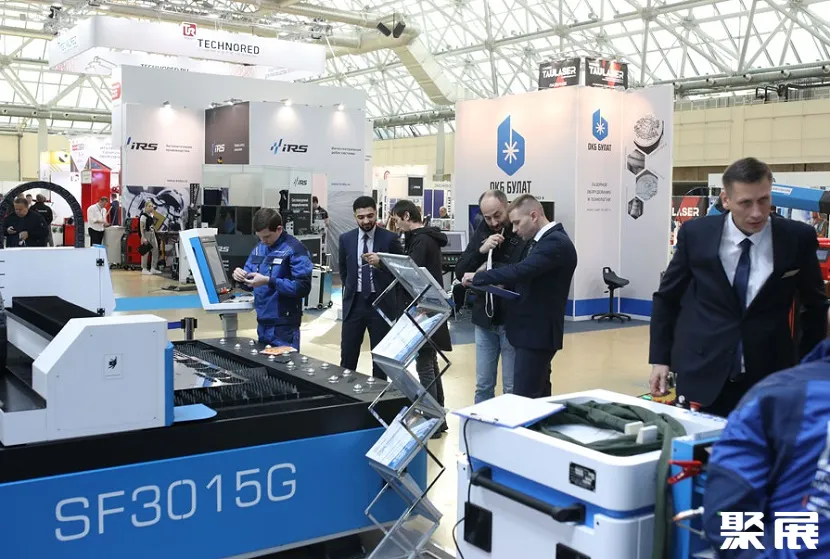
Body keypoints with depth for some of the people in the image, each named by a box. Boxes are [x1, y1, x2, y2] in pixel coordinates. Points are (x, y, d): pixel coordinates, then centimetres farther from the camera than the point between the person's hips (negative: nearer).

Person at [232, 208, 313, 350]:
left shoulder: (295, 250, -12)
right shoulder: (258, 248, 10)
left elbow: (303, 287, -19)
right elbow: (251, 284, 17)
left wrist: (268, 281, -23)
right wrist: (242, 277, -6)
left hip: (284, 326, -7)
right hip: (262, 323, 7)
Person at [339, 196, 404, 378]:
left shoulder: (390, 239, -6)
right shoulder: (346, 239, 4)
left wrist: (381, 263, -21)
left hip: (381, 303, -2)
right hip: (354, 303, 3)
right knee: (347, 356, 5)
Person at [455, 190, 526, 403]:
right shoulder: (482, 232, 6)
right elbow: (460, 272, 3)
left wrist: (490, 269, -14)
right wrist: (481, 251, -14)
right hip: (485, 320, 5)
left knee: (512, 388, 6)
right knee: (483, 385, 14)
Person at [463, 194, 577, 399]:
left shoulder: (556, 242, -17)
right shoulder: (541, 241, 15)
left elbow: (521, 270, -29)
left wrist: (477, 277, -19)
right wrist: (501, 285, -1)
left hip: (537, 332, -10)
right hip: (533, 329, 10)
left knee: (524, 399, -10)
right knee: (538, 395, 14)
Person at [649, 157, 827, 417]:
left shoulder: (798, 238, -5)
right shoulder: (696, 234, -5)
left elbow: (815, 306, 9)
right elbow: (666, 298, 5)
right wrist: (660, 359, 1)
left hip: (769, 379, 0)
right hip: (701, 376, 0)